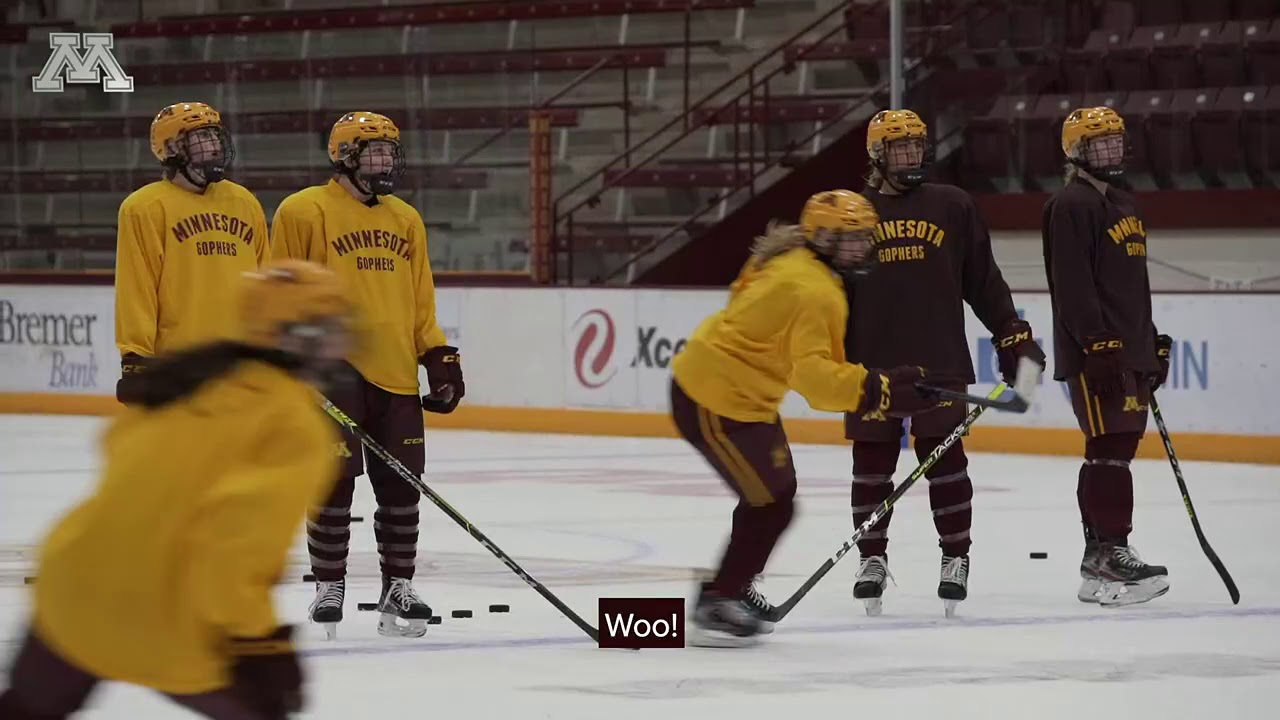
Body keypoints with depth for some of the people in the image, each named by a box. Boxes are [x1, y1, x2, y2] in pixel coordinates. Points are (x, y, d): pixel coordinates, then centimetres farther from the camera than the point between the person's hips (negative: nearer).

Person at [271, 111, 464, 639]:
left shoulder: (406, 220, 16)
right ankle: (329, 590, 7)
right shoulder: (304, 212, -3)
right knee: (335, 481, -5)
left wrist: (438, 356, 11)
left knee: (401, 487, 5)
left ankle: (397, 590, 14)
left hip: (396, 376, 5)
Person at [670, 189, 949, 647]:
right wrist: (877, 391, -42)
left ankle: (731, 588, 35)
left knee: (774, 491, 21)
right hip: (716, 403, -11)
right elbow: (814, 375, -34)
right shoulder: (815, 292, -24)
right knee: (772, 504, -6)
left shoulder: (792, 263, 8)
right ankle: (715, 609, 1)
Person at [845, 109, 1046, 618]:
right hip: (872, 362, 1)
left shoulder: (952, 206, 7)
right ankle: (872, 559, 15)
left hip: (941, 361, 0)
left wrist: (1012, 334, 6)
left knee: (944, 457, 0)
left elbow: (983, 279, 10)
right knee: (872, 462, 4)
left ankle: (956, 557, 11)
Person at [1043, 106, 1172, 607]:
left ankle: (1100, 560, 14)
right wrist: (1098, 342, -24)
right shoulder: (1072, 206, -9)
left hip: (1129, 351, 10)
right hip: (1095, 353, -10)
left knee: (1117, 449, 10)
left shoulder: (1125, 205, 22)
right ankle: (1111, 553, -14)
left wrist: (1153, 342, 26)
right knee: (1110, 449, -13)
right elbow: (1073, 283, -18)